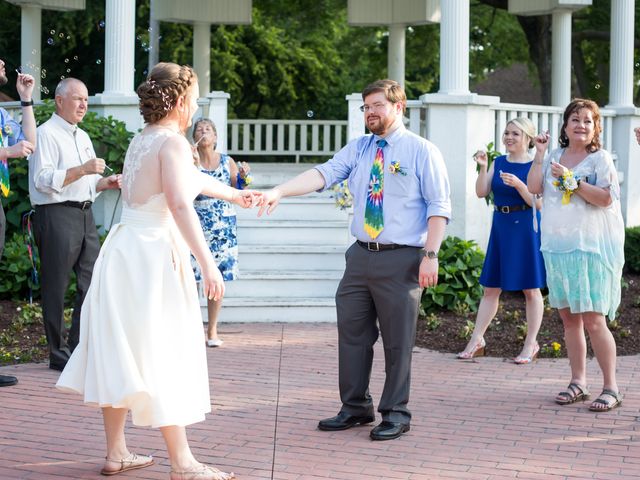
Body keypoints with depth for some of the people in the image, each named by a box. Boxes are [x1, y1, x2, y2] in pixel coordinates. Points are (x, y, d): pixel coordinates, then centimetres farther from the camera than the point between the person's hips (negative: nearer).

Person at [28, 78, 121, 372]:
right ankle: (59, 354, 5)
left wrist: (105, 182, 7)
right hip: (56, 215, -9)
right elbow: (43, 180, -17)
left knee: (92, 281, 5)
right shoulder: (47, 133, -6)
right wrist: (82, 170, -22)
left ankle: (79, 347, 13)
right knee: (56, 288, -2)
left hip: (85, 213, 9)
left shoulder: (83, 137, 21)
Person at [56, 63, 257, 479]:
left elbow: (192, 179, 30)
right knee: (162, 354, -5)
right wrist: (208, 264, -25)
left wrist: (233, 194, 43)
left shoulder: (142, 140, 15)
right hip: (153, 254, -9)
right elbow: (181, 206, -24)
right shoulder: (172, 143, -13)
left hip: (124, 250, 9)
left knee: (122, 352, 12)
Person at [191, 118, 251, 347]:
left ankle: (212, 330, 10)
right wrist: (193, 164, -19)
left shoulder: (227, 162, 6)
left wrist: (243, 177, -8)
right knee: (191, 277, -6)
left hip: (222, 226, 2)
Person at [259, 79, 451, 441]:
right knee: (353, 333, 11)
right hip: (361, 255, 5)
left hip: (401, 259, -5)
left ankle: (396, 414, 16)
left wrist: (431, 254, -16)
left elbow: (439, 207, -6)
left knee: (398, 340, 2)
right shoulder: (358, 149, 10)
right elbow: (323, 174, -4)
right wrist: (279, 191, -19)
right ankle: (356, 407, 26)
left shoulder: (422, 151, -3)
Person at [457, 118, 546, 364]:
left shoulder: (534, 166, -7)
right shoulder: (498, 163, 8)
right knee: (490, 288, 9)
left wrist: (519, 185, -25)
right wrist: (483, 168, -12)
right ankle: (477, 340, 15)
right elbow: (481, 192, 1)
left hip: (526, 228, -5)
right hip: (501, 226, 5)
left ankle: (531, 344, 13)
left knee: (530, 288, 4)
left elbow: (538, 203, -12)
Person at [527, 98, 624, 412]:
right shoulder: (554, 158, 13)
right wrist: (539, 154, 1)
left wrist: (571, 180, -16)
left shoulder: (600, 158, -1)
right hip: (557, 247, 5)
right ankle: (578, 383, 17)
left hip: (592, 248, -5)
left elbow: (605, 198, -13)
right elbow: (534, 188, 2)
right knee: (568, 317, 9)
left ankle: (611, 387, -2)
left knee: (593, 319, -9)